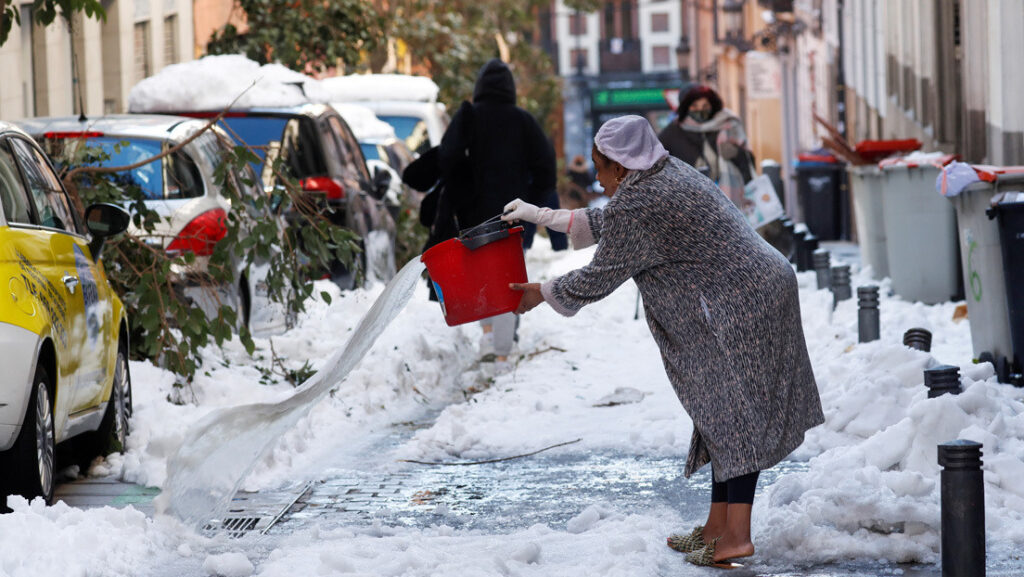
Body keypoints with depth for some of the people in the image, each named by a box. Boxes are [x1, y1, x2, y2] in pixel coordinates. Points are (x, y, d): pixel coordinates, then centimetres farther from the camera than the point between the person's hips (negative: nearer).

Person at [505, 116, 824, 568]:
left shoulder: (634, 205, -15)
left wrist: (541, 293, 11)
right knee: (723, 414, 13)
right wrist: (541, 216, 34)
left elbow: (599, 277, -5)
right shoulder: (672, 174, 16)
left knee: (733, 415, -8)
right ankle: (717, 527, 17)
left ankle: (736, 535, -9)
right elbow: (610, 226, 30)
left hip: (742, 311, -10)